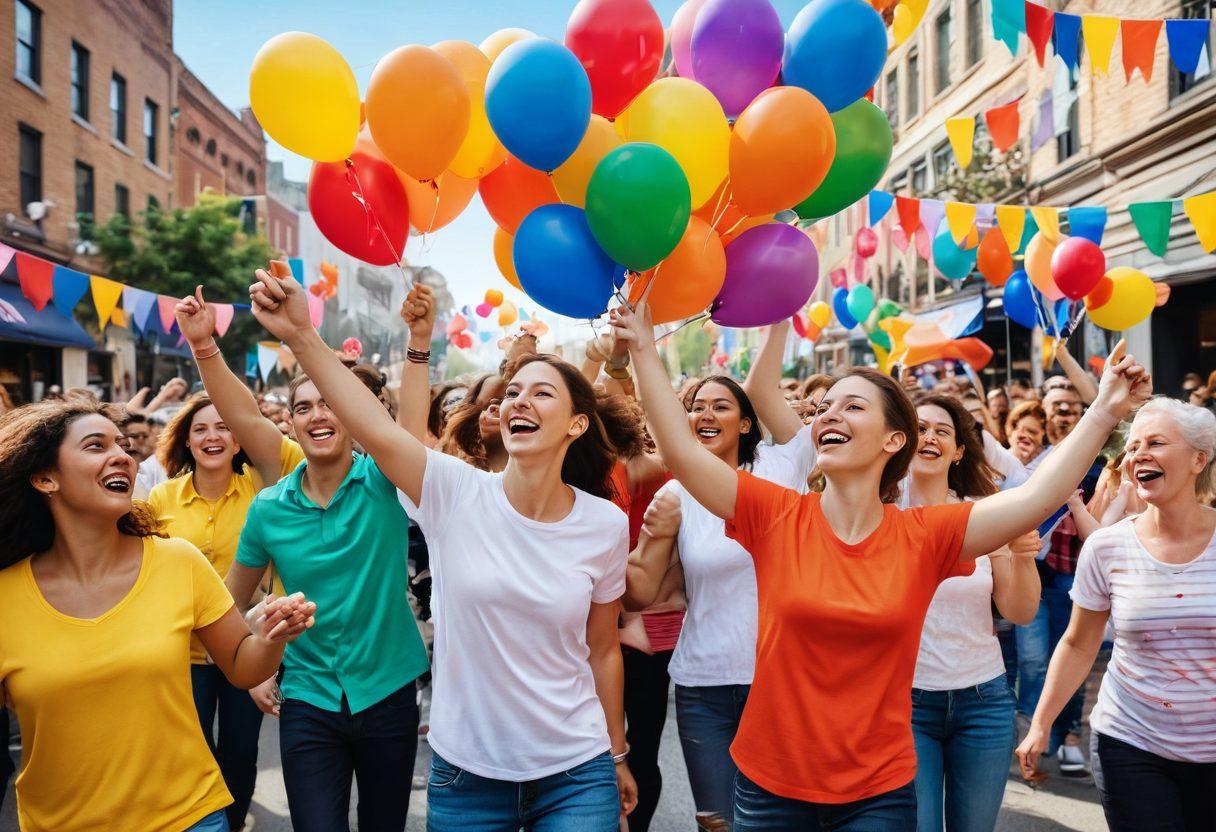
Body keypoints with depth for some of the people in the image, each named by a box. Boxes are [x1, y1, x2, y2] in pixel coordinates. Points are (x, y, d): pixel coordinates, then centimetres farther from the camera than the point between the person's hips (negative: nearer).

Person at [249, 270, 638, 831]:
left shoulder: (607, 525, -7)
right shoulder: (457, 494, -10)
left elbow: (603, 650, 4)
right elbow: (373, 426, -26)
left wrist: (618, 758, 12)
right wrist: (300, 334, -37)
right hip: (465, 775, 1)